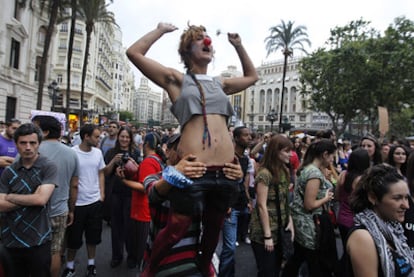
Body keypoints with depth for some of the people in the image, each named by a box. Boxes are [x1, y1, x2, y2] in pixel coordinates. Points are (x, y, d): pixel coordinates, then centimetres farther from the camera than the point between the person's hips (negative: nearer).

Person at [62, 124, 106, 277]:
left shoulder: (98, 152, 1)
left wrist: (102, 193, 4)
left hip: (95, 201, 4)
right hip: (77, 202, -4)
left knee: (93, 236, 15)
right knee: (74, 237, 12)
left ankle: (91, 264, 33)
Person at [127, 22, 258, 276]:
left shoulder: (220, 84, 21)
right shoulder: (177, 80, 9)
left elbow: (252, 76, 38)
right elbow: (134, 53, 6)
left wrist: (238, 45, 33)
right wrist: (162, 30, 14)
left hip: (226, 169, 5)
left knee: (214, 227, 20)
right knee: (176, 229, 0)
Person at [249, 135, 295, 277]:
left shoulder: (284, 171, 6)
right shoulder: (264, 173, -19)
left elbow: (285, 200, 12)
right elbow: (262, 205, -19)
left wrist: (290, 221, 2)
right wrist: (267, 236, -18)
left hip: (280, 230, 7)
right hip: (264, 232, -7)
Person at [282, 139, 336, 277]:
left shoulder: (306, 168, 6)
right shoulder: (315, 173, -23)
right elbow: (309, 205, -23)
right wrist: (326, 198, -10)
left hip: (301, 223, 9)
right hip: (309, 226, -9)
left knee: (297, 258, 22)